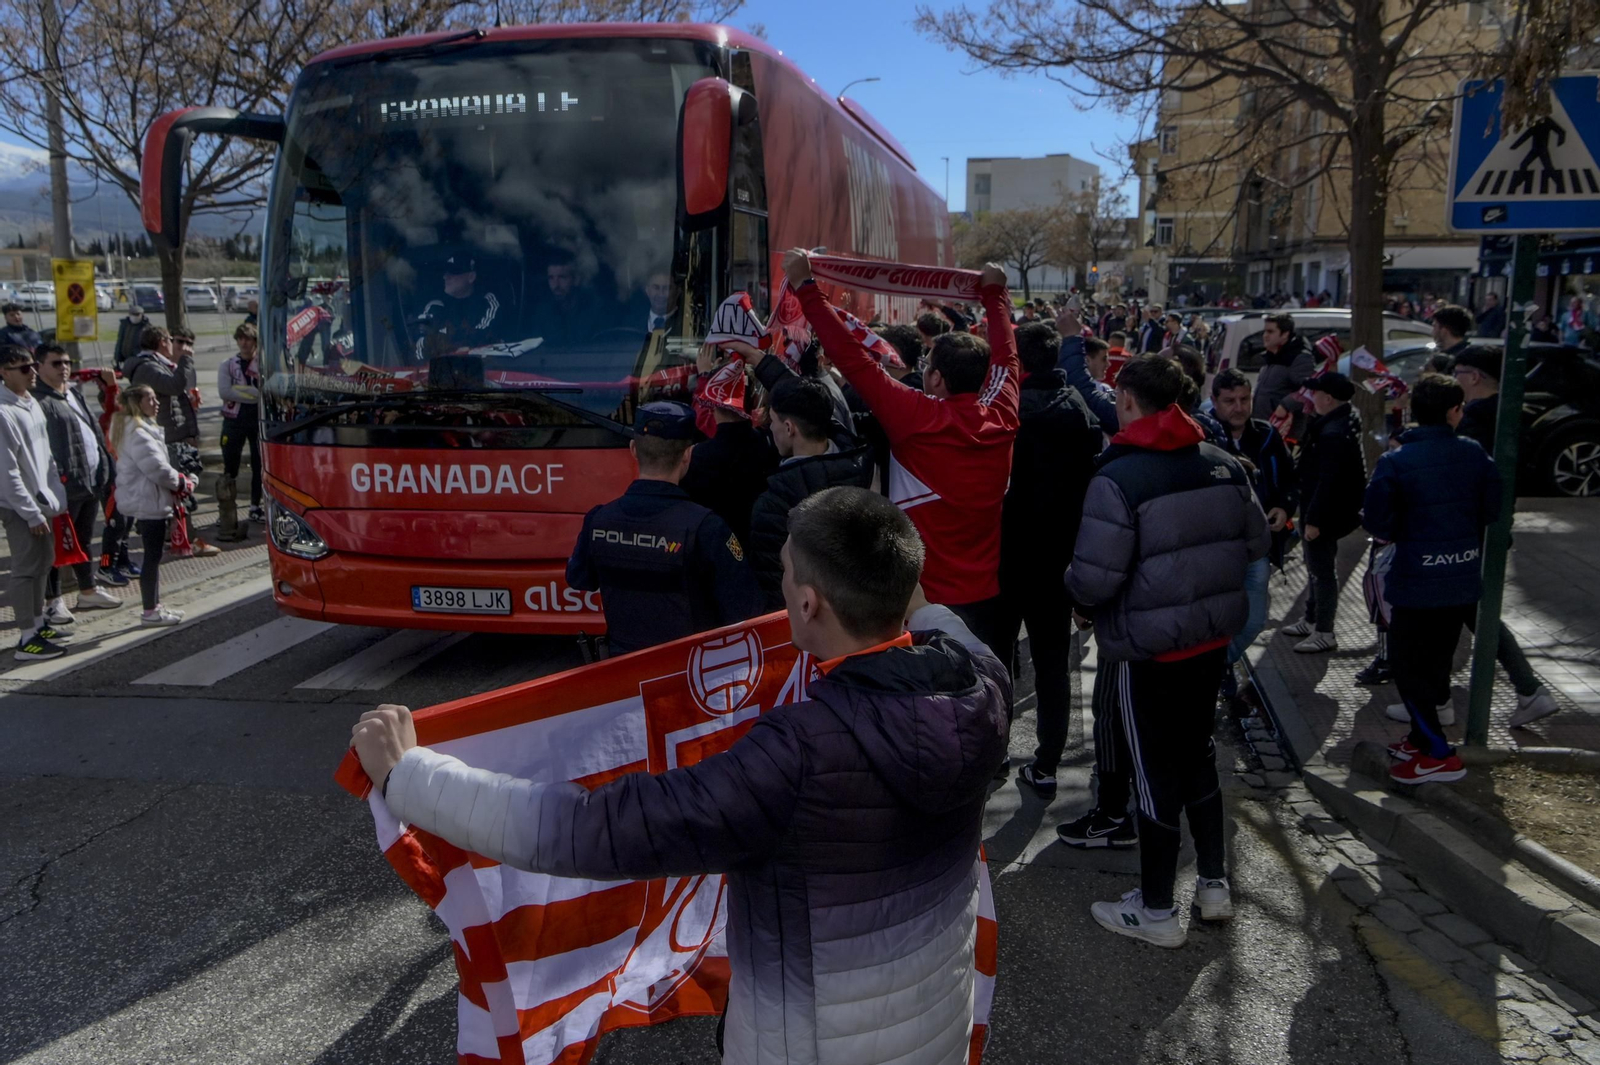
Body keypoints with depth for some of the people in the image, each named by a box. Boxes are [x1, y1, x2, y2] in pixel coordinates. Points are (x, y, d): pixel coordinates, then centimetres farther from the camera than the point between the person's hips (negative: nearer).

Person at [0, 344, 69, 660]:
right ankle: (27, 639, 2)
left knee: (44, 561, 17)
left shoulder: (31, 403, 8)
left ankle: (38, 624, 30)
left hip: (40, 500, 9)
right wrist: (32, 512, -19)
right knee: (26, 567, -4)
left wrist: (56, 496, 10)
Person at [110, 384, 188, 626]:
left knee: (154, 555, 16)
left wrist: (179, 480, 4)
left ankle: (155, 606, 24)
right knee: (153, 556, -3)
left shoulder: (142, 428, 15)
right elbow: (157, 468, -23)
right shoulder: (138, 433, -18)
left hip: (145, 501, 11)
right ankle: (150, 612, 5)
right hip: (149, 502, -11)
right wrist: (182, 484, -7)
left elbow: (156, 465, 18)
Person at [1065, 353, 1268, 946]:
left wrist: (1080, 600, -3)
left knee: (1156, 769, 6)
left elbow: (1094, 577, -24)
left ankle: (1155, 911, 21)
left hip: (1147, 646, -6)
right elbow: (1255, 544, 6)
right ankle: (1214, 885, 35)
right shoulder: (1224, 464, -1)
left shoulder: (1119, 476, -21)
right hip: (1211, 636, 6)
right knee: (1197, 752, 22)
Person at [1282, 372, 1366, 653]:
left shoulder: (1333, 434, -26)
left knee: (1322, 570, -1)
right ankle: (1312, 621, 34)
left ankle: (1325, 633, 9)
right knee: (1316, 567, 21)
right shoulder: (1344, 421, 8)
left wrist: (1313, 519, -24)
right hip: (1318, 512, 11)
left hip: (1325, 514, -11)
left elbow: (1327, 481, -28)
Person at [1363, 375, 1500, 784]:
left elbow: (1376, 521, -14)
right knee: (1437, 661, 18)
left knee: (1407, 665, 5)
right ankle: (1422, 738, 30)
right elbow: (1491, 509, 6)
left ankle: (1440, 756, 5)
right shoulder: (1475, 454, -2)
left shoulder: (1395, 462, -15)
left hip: (1417, 581, -5)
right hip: (1464, 578, 5)